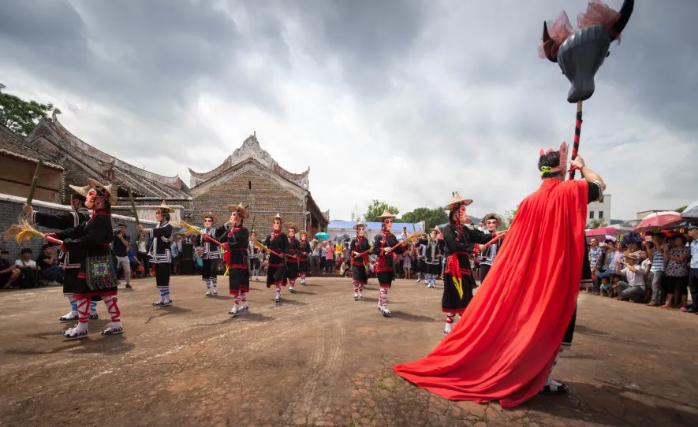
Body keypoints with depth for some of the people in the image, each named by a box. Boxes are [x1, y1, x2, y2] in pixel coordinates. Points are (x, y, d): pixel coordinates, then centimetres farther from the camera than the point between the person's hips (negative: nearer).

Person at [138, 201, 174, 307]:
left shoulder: (168, 226, -9)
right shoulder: (158, 226, 15)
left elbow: (158, 232, -28)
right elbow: (153, 238, 13)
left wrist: (144, 230, -38)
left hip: (164, 257, -8)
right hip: (157, 257, 8)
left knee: (164, 278, -7)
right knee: (159, 278, 11)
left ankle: (168, 299, -1)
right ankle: (162, 298, 19)